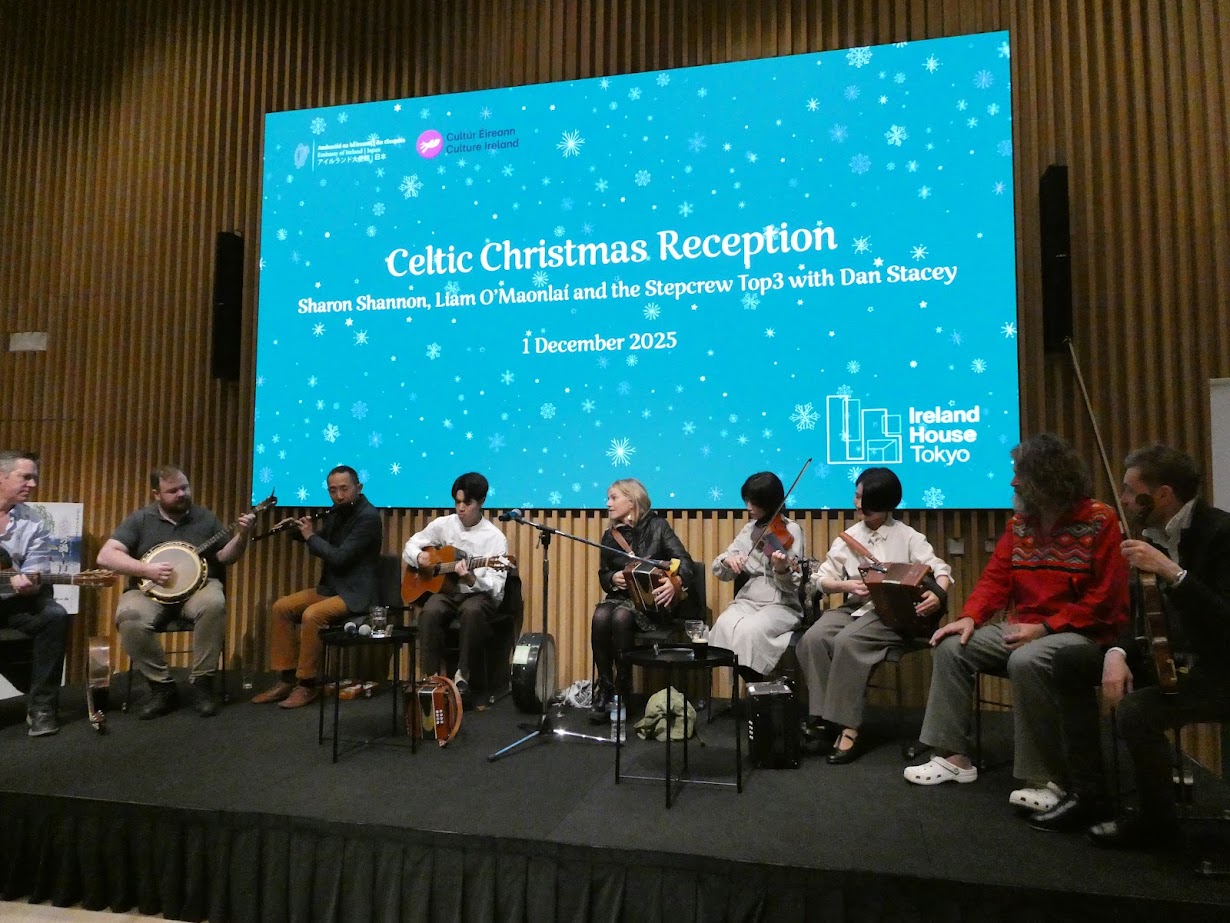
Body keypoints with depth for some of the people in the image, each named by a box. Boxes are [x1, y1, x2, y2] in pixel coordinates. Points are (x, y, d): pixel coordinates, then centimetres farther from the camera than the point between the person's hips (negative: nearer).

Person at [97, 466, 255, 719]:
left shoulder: (205, 517, 8)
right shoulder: (140, 520, 3)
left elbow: (225, 557, 8)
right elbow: (105, 556, -5)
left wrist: (241, 535, -11)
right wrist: (146, 569, -19)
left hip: (197, 587, 0)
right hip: (150, 591, 0)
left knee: (213, 603, -36)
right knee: (129, 618, -34)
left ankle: (202, 683, -20)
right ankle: (162, 687, -15)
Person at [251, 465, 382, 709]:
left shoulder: (369, 517, -18)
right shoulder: (336, 512, 9)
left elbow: (340, 557, -24)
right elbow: (323, 544, 24)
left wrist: (311, 536, -12)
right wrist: (299, 529, 6)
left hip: (355, 593, -9)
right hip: (330, 587, 9)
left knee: (311, 615, -29)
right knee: (281, 608, -1)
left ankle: (308, 685, -13)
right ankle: (287, 678, 4)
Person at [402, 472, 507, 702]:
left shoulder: (495, 538, -8)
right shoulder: (443, 525, 4)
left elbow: (495, 588, -12)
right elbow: (410, 546, 15)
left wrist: (471, 579, -32)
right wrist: (418, 557, -9)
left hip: (479, 595, -3)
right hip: (446, 590, 3)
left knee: (472, 610, -38)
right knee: (430, 612, -31)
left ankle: (462, 675, -22)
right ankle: (435, 674, -15)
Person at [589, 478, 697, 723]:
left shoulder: (657, 526, -3)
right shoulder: (610, 536, 10)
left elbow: (686, 563, -13)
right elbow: (602, 575, 15)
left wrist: (676, 582, -36)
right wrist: (613, 578, -10)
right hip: (620, 597, 4)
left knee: (621, 617, -35)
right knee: (600, 617, -30)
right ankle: (604, 688, -16)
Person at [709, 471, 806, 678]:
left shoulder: (791, 530, -4)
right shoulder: (749, 530, 12)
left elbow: (792, 586, -9)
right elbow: (720, 571, 10)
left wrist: (782, 569, -31)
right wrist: (728, 561, -13)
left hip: (782, 605, -4)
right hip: (747, 601, 4)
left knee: (750, 630, -33)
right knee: (724, 625, -28)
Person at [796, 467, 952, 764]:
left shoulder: (908, 537, 3)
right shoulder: (847, 538, 13)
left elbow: (941, 571, -4)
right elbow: (821, 578, 11)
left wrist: (938, 594, -26)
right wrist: (846, 585, -9)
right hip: (853, 608, 4)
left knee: (847, 641, -32)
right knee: (812, 639, -25)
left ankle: (848, 727, -24)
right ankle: (823, 716, -19)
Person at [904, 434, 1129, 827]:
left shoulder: (1099, 521, -10)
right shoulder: (1019, 522, 8)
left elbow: (1104, 598, -15)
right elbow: (996, 577, 6)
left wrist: (1044, 627, -21)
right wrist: (970, 617, -11)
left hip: (1080, 633, -7)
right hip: (1023, 628, 7)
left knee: (1026, 662, -36)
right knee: (951, 646, -7)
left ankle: (1046, 778, -21)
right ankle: (954, 756, -2)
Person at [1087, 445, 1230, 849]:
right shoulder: (1155, 533, 3)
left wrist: (1172, 573, -36)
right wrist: (1117, 653, -12)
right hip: (1181, 658, 9)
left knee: (1136, 709, -27)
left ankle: (1157, 820, -1)